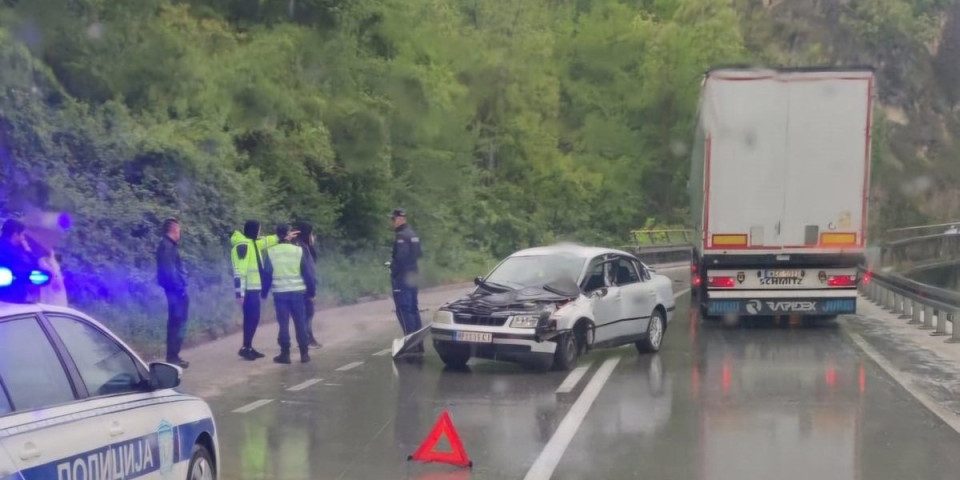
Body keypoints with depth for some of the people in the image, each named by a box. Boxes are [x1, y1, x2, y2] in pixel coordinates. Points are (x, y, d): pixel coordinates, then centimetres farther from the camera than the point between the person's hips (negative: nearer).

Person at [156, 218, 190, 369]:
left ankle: (173, 356, 19)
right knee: (178, 323, -9)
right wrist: (179, 287, -20)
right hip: (176, 290, -11)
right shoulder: (167, 246, -14)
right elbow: (169, 270, -21)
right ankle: (173, 357, -7)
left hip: (176, 289, 11)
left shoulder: (169, 245, 17)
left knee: (176, 323, 14)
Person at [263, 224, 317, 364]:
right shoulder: (299, 250, -2)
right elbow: (308, 272, 0)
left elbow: (267, 273, 1)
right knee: (300, 323, 7)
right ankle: (304, 354, 8)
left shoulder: (270, 252, -1)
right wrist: (312, 290, 9)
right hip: (297, 291, 0)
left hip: (279, 292, 0)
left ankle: (285, 353, 3)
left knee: (283, 323, 5)